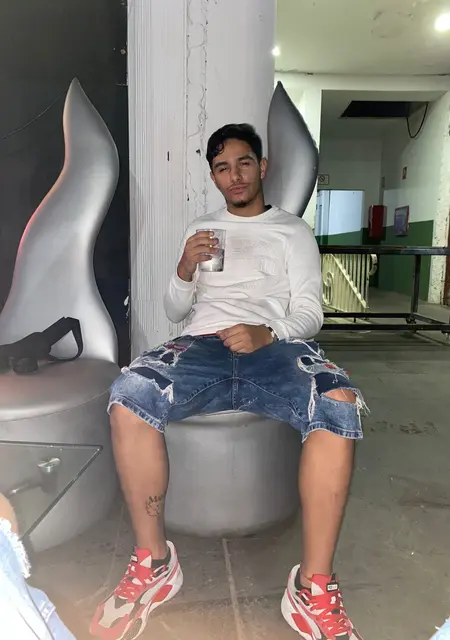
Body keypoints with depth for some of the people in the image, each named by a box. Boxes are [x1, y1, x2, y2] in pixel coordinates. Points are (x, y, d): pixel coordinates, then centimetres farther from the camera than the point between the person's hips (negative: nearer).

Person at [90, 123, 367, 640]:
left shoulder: (293, 231, 21)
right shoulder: (201, 229, 27)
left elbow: (310, 314, 9)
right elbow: (175, 312, 21)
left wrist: (265, 334, -14)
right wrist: (185, 270, -1)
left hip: (275, 346, -1)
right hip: (202, 345, 2)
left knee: (340, 405, -33)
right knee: (128, 397, -30)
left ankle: (313, 589, -18)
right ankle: (153, 563, -10)